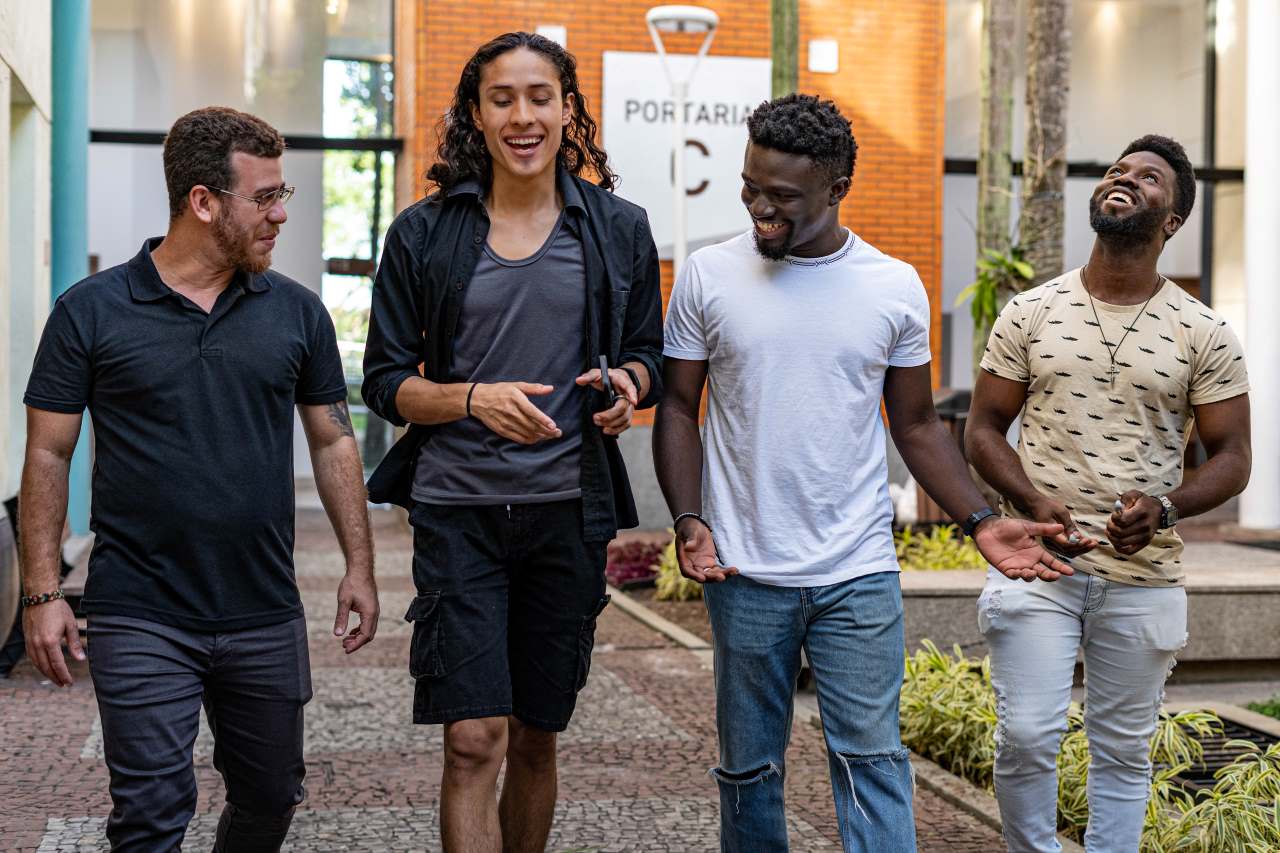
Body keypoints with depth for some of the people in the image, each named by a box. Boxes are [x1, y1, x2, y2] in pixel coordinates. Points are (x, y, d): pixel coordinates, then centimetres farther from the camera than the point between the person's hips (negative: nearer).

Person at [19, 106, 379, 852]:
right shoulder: (92, 312, -3)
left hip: (266, 616, 3)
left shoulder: (297, 312, 4)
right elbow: (48, 456, 0)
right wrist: (43, 593, -5)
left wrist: (360, 567, 4)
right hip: (140, 621, -3)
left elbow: (334, 442, 10)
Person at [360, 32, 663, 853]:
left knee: (535, 738, 13)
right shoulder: (424, 233, 1)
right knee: (475, 740, -9)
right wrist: (474, 399, -17)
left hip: (569, 511, 2)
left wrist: (628, 384, -10)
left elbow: (651, 354, 14)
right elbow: (385, 380, 2)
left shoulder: (617, 229, 6)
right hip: (459, 508, -2)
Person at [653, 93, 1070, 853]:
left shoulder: (895, 288, 2)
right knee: (750, 765, 11)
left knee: (872, 757, 0)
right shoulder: (709, 276, 0)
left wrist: (982, 521, -2)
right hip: (745, 572, 0)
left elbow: (917, 424, 10)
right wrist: (689, 521, -9)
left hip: (860, 572, 0)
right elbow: (679, 406, 5)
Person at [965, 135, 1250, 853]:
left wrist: (1165, 507, -16)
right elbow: (983, 429, 7)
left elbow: (1231, 458, 3)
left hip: (1144, 575, 0)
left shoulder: (1204, 335, 2)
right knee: (1027, 737, -5)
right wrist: (1031, 503, -11)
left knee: (1123, 750, 9)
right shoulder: (1030, 314, 5)